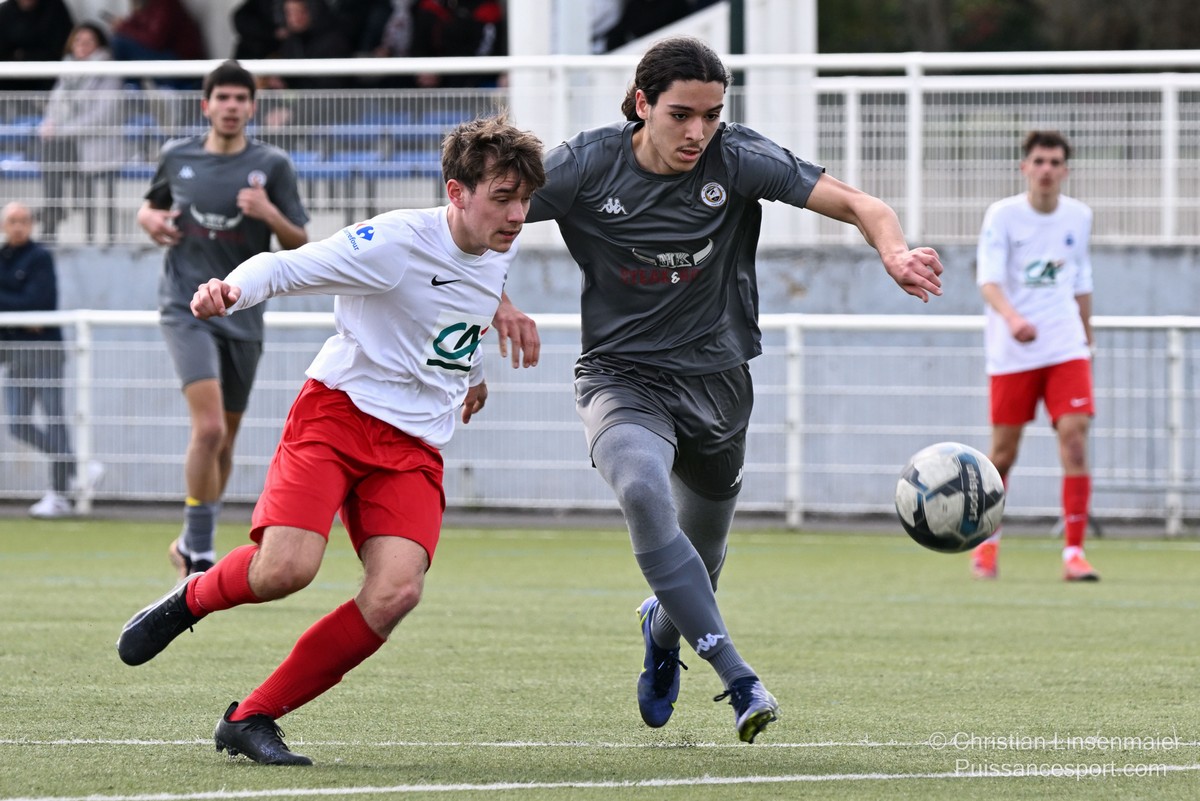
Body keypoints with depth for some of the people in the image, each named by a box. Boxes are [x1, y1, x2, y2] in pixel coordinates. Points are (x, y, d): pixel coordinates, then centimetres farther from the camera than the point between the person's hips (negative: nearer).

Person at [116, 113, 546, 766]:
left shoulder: (500, 252, 7)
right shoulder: (396, 241, -16)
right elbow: (287, 267, -19)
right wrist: (231, 290, -40)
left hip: (414, 446, 6)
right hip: (337, 413, -6)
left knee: (396, 592, -19)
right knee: (286, 568, -26)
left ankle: (250, 719, -6)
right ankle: (191, 598, 12)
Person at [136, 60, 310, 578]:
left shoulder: (272, 166, 0)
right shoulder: (177, 157, 4)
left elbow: (300, 246, 1)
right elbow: (150, 206, 22)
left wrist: (271, 215, -18)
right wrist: (151, 220, -1)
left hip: (243, 316, 2)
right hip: (186, 307, -2)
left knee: (223, 440, 11)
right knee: (208, 428, -21)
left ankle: (191, 544, 31)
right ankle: (199, 549, -12)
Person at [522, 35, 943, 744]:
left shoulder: (738, 160, -11)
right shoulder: (590, 165, -12)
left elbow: (858, 204, -16)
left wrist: (895, 253, -37)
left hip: (715, 383, 2)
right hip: (622, 378, -2)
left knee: (701, 561, 15)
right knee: (643, 490, -34)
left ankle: (663, 631, 55)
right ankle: (740, 682, -35)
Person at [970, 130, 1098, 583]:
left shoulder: (1079, 217, 5)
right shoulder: (1002, 216, -7)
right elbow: (988, 280, -18)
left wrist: (1087, 340, 22)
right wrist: (1011, 316, -37)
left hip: (1066, 349, 2)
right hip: (1011, 353, -2)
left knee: (1075, 439, -13)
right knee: (1004, 451, 4)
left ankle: (1073, 552, -12)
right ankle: (987, 542, 27)